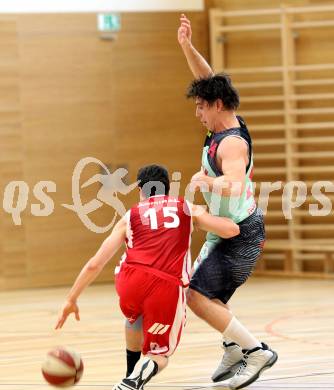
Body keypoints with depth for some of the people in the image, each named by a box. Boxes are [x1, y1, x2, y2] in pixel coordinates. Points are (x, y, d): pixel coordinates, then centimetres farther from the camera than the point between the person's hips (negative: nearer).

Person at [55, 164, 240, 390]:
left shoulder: (130, 217, 21)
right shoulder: (187, 209, 20)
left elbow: (95, 264, 16)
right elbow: (232, 230, 13)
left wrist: (72, 300, 24)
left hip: (130, 281, 2)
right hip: (168, 287, -2)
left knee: (135, 319, 39)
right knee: (159, 356, 14)